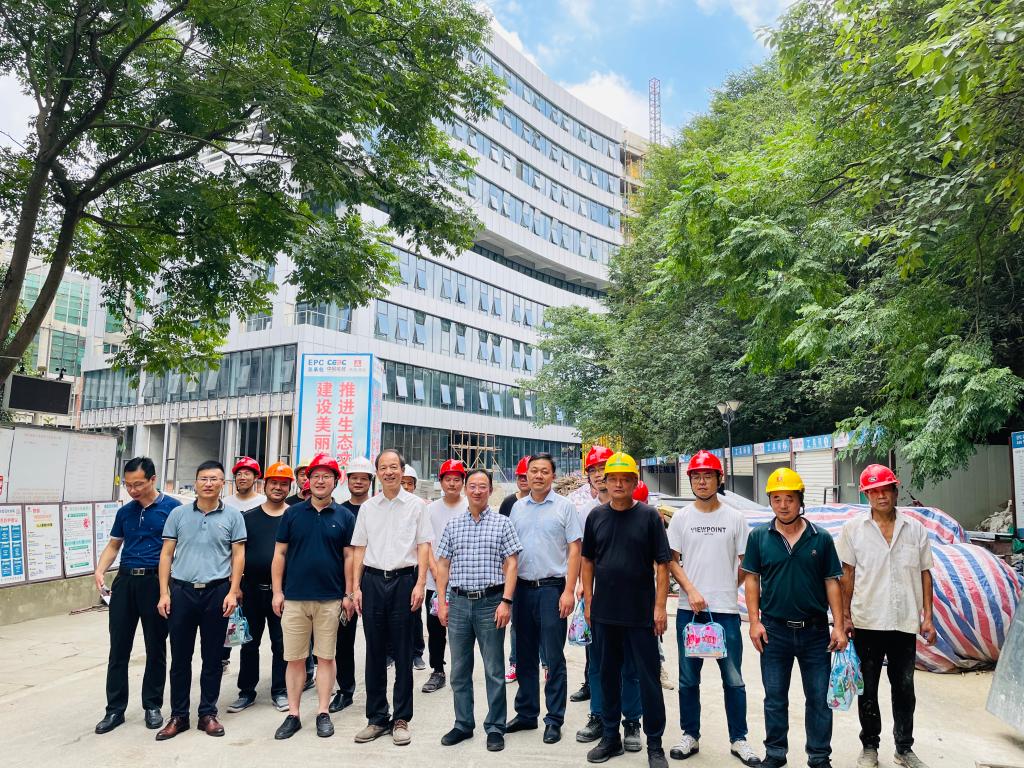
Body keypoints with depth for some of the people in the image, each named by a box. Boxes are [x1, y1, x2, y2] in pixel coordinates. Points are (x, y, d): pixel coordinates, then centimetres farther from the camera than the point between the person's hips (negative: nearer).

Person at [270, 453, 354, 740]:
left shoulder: (344, 517, 3)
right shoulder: (293, 513, 5)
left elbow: (349, 557, 3)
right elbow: (280, 554, 6)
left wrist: (348, 594, -1)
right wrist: (277, 591, 0)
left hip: (330, 599, -1)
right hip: (294, 598, 1)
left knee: (326, 657, 7)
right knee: (294, 659, 7)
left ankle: (323, 714, 18)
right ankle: (293, 715, 17)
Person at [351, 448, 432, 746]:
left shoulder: (416, 505, 2)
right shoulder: (367, 508, 10)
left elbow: (424, 546, 0)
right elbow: (360, 549, 11)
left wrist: (420, 584, -9)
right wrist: (356, 587, 5)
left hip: (404, 579, -3)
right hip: (372, 580, 3)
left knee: (403, 653, 3)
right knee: (374, 652, 8)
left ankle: (401, 719, 14)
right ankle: (376, 718, 19)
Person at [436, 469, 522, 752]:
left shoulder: (502, 523, 0)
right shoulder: (453, 525, 9)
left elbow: (510, 565, -3)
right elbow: (443, 565, 10)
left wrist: (506, 601, -11)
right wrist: (441, 602, 3)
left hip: (491, 602, -3)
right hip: (459, 602, 3)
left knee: (494, 670, 4)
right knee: (459, 670, 12)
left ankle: (495, 728, 17)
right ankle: (463, 724, 26)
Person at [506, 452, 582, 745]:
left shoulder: (564, 506, -3)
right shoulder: (517, 507, 9)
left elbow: (574, 550, -5)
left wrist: (568, 591, -13)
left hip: (552, 587, -4)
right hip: (522, 587, 4)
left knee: (554, 658, 1)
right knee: (525, 656, 13)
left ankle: (554, 720, 13)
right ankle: (526, 713, 26)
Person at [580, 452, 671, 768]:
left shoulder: (649, 516, -5)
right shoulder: (596, 516, 4)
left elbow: (662, 564, -5)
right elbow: (588, 560, 10)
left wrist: (660, 606, -9)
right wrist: (588, 601, 5)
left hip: (641, 614, -3)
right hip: (603, 613, 3)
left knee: (649, 678, 5)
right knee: (608, 676, 14)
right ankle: (610, 737, 29)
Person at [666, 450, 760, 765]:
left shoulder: (735, 518, 1)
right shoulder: (681, 517, 2)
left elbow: (744, 563, 7)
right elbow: (672, 561, 1)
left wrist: (725, 589, 4)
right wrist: (691, 590, -11)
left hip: (726, 609, -1)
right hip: (689, 609, 1)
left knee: (733, 678, 6)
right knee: (688, 678, 10)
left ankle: (738, 739, 22)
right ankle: (690, 736, 25)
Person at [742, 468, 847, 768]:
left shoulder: (821, 538, 0)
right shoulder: (759, 537, -1)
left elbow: (832, 583, 2)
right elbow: (751, 579, 1)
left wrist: (839, 626, -3)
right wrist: (754, 621, -5)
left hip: (815, 630, 0)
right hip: (774, 629, 0)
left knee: (819, 698, 10)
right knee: (775, 698, 11)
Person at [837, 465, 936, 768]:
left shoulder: (915, 529, 2)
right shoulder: (854, 528, -3)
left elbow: (925, 574, 7)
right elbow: (847, 575, 0)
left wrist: (928, 617, 3)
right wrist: (845, 617, -3)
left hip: (905, 623, 2)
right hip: (866, 622, -1)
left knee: (904, 689, 14)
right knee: (867, 689, 11)